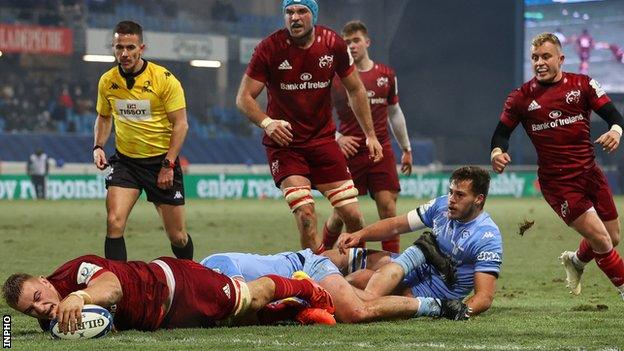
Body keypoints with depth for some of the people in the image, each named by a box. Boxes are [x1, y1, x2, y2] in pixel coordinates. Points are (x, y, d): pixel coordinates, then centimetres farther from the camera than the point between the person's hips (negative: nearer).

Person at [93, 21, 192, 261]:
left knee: (177, 236, 4)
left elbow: (180, 124, -10)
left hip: (161, 161, -3)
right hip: (125, 160, 3)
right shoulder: (107, 81, -1)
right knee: (114, 223, -18)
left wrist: (168, 164, -16)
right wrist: (98, 147, 0)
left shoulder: (164, 79, -13)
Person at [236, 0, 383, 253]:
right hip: (283, 143, -3)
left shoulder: (333, 44, -3)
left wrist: (370, 135, 9)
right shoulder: (269, 49, -12)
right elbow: (244, 98, -8)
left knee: (353, 216, -1)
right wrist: (266, 122, -27)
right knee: (306, 216, -19)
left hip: (323, 138, 3)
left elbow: (355, 90, 11)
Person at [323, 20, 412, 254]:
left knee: (388, 210, -7)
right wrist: (338, 138, -13)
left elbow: (394, 113, 21)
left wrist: (406, 149, 25)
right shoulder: (336, 77, 0)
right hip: (349, 151, -2)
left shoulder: (386, 74, 9)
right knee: (342, 214, 0)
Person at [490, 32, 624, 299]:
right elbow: (502, 131, 6)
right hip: (557, 183, -3)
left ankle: (576, 261, 43)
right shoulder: (522, 97, -1)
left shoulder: (582, 85, 1)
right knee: (601, 240, -14)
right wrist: (498, 152, -16)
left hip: (590, 174, 4)